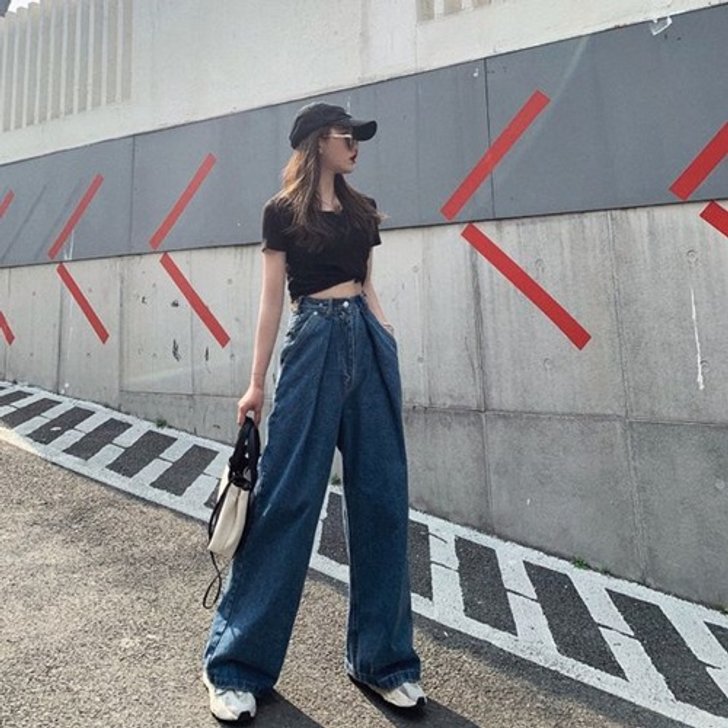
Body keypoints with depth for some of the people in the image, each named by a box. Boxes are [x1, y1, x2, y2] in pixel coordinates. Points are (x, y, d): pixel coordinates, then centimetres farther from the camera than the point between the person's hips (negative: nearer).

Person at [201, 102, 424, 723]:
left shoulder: (361, 209, 19)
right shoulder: (283, 211, 5)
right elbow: (272, 298, 1)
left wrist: (390, 347, 10)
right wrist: (256, 381, -2)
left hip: (369, 342, 5)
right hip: (314, 343, -5)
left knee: (381, 497, 4)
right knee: (287, 498, -5)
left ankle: (381, 658, 20)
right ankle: (236, 663, 14)